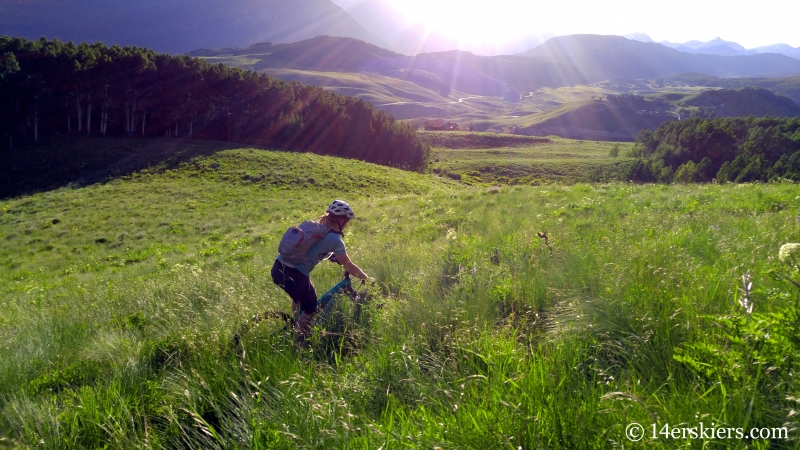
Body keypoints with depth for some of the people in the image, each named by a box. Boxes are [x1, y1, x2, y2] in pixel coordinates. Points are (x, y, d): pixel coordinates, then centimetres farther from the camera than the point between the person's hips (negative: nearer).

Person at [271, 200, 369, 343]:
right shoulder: (335, 239, -6)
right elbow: (349, 267, 1)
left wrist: (333, 257, 37)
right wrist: (368, 279, 13)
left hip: (278, 268, 8)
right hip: (295, 275, -8)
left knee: (300, 295, 34)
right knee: (310, 310, 15)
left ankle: (295, 328, 47)